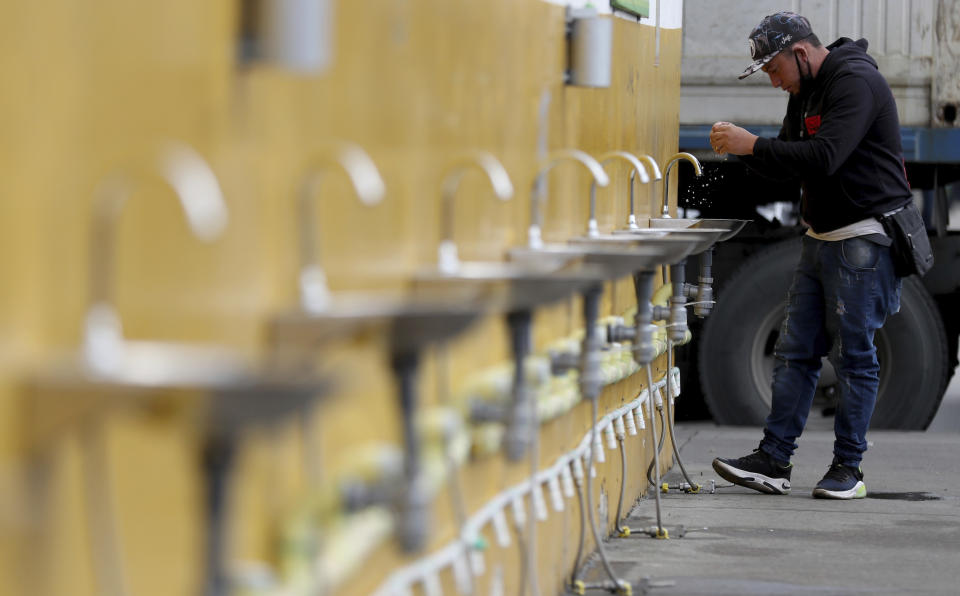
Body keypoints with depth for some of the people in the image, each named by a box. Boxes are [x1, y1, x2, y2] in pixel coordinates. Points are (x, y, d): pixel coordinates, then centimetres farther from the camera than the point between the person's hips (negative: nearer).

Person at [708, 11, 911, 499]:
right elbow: (789, 160, 16)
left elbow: (824, 157, -28)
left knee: (853, 356, -3)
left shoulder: (856, 82, -16)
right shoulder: (806, 91, 13)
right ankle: (773, 462, 6)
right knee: (795, 352, 5)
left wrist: (752, 144, -25)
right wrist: (742, 150, -3)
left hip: (864, 238, -9)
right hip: (820, 237, 9)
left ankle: (848, 468, 4)